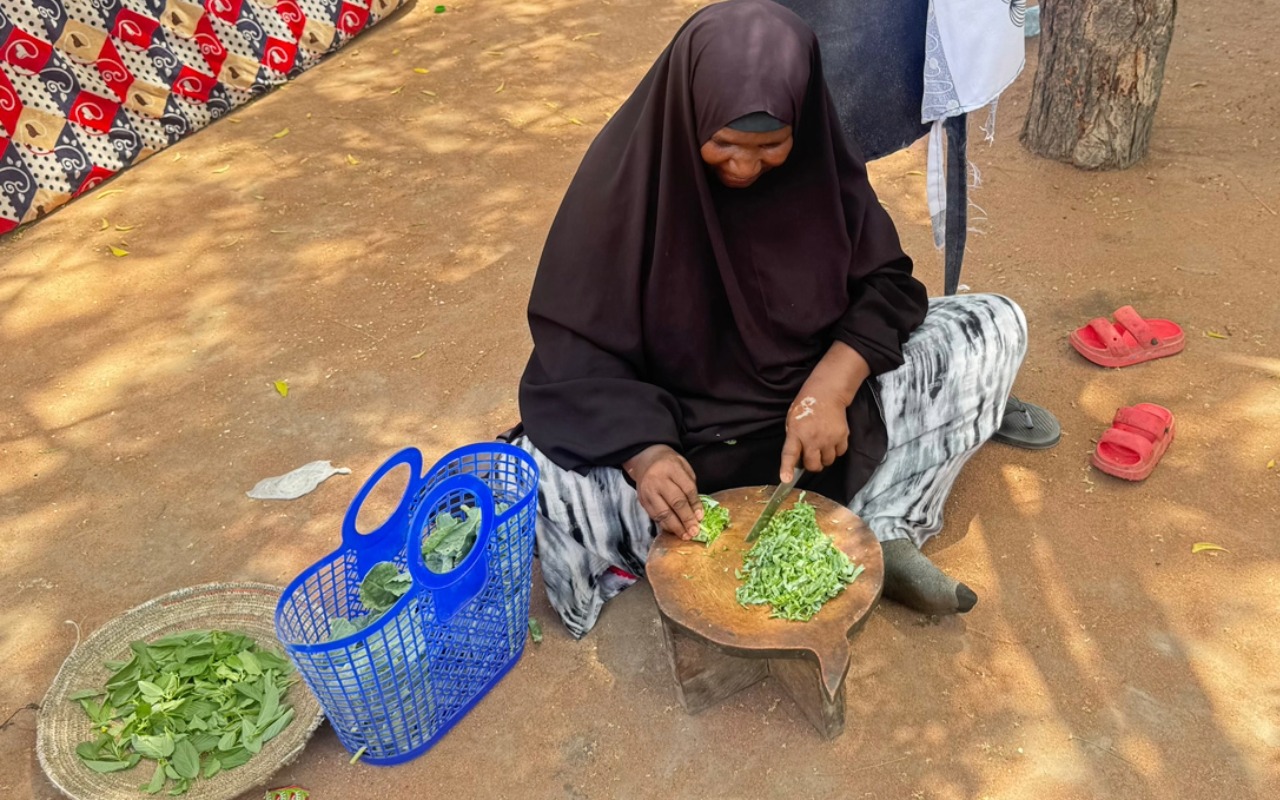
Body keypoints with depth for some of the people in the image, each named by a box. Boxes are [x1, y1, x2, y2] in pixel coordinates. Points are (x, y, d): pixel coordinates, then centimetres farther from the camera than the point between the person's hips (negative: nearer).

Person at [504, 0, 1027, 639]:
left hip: (817, 400, 4)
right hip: (667, 422, -3)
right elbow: (576, 352, -19)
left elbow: (886, 283, -5)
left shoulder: (818, 155, -11)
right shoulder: (626, 170, -19)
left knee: (995, 326, -8)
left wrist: (829, 388, -23)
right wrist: (644, 454, -35)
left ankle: (883, 536, -16)